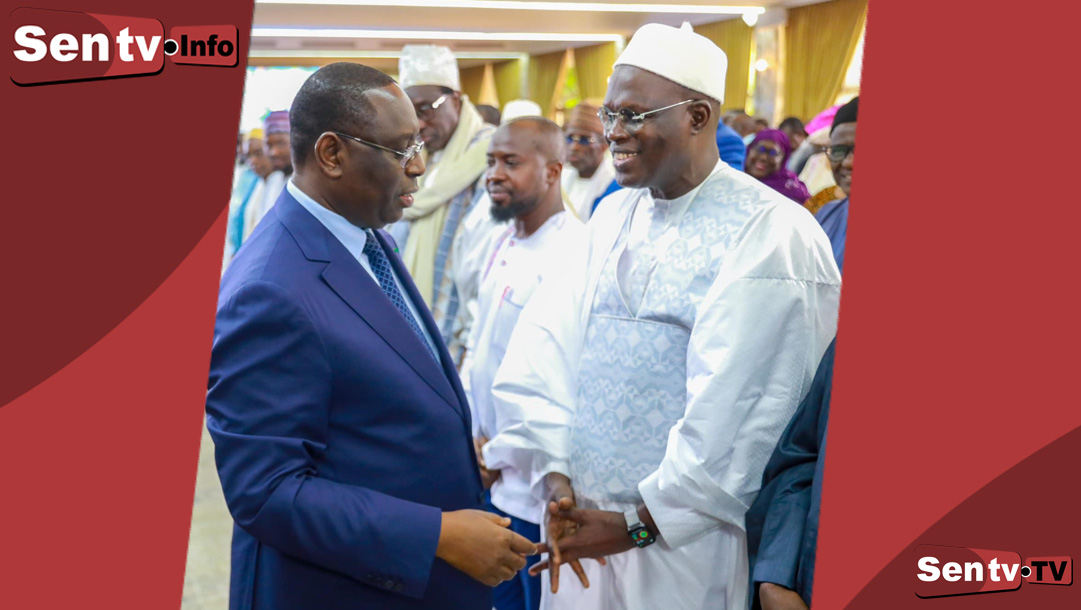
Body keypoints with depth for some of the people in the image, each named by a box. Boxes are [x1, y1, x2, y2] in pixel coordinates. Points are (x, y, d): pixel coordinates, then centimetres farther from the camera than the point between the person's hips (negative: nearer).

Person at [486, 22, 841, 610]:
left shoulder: (771, 234, -13)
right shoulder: (613, 214, 8)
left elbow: (733, 407, -18)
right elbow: (549, 341, -2)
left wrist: (640, 525, -15)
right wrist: (556, 478, -12)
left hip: (684, 540, -5)